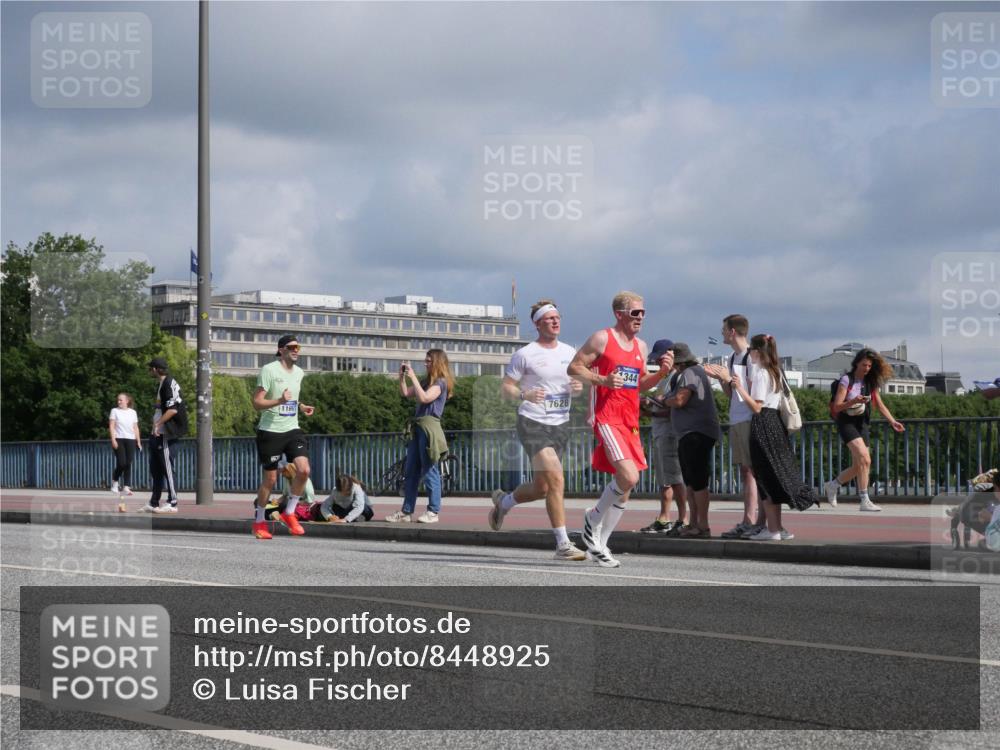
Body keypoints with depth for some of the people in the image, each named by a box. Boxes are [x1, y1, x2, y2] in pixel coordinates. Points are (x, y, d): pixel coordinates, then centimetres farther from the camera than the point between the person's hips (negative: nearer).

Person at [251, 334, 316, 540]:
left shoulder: (298, 372, 12)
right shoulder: (269, 370, -10)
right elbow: (257, 402, -14)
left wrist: (301, 407, 10)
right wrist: (279, 401, -29)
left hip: (292, 430, 5)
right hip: (270, 431, -5)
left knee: (304, 470, -14)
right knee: (270, 479, 1)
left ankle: (289, 513, 4)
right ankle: (259, 521, 20)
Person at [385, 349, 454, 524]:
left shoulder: (441, 382, -4)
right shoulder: (427, 381, 21)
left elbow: (424, 398, -18)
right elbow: (405, 393, 22)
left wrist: (413, 377, -13)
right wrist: (402, 376, 10)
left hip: (429, 427, -9)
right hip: (417, 427, 9)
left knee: (429, 471, -7)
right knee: (410, 472, 7)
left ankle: (433, 512, -3)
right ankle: (406, 512, 10)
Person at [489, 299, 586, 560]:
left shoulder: (569, 352, 11)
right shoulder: (524, 355, -5)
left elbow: (575, 385, 20)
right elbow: (505, 388, -3)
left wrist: (578, 388, -4)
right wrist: (525, 395, -23)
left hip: (560, 424, 6)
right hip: (533, 423, -6)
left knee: (541, 488, 11)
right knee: (556, 480, -19)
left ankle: (503, 502, 42)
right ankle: (563, 544, -15)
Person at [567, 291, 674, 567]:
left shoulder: (640, 346, 16)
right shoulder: (602, 339, -4)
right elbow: (573, 368, -4)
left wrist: (662, 372, 6)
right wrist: (603, 381, -18)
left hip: (630, 420, 8)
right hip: (606, 417, -8)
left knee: (624, 487, 7)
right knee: (629, 476, -22)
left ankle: (599, 543, 18)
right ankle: (594, 518, 2)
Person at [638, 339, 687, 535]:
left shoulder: (678, 377, -10)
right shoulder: (664, 377, 21)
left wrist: (652, 412, -17)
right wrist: (648, 405, 8)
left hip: (670, 432, -10)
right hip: (659, 432, 10)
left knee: (674, 478, -12)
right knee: (663, 479, 12)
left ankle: (684, 519, -13)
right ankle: (663, 519, 17)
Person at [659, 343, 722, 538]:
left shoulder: (689, 374, -12)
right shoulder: (697, 371, 21)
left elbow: (679, 401, -22)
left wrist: (665, 401, -3)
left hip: (696, 434, -11)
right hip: (690, 434, 11)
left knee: (697, 481, -11)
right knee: (691, 482, 14)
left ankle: (703, 526, -11)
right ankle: (694, 524, 19)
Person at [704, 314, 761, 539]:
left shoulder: (752, 357, -9)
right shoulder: (733, 358, 17)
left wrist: (729, 378, -13)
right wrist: (720, 378, 4)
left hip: (750, 419, -9)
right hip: (736, 420, 9)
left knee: (752, 470, -10)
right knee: (744, 471, 7)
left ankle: (752, 520, -12)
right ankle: (750, 520, 8)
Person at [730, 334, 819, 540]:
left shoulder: (760, 374, -12)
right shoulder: (775, 372, 14)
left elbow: (756, 407, -16)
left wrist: (740, 388, -16)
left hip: (762, 425, -9)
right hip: (775, 422, 9)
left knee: (766, 479, -6)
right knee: (776, 477, 11)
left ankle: (772, 529, -5)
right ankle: (777, 527, 14)